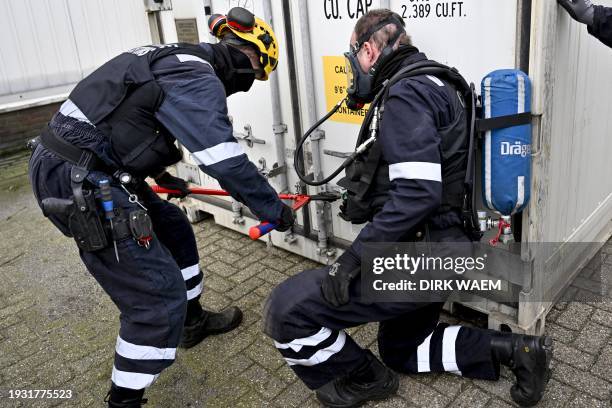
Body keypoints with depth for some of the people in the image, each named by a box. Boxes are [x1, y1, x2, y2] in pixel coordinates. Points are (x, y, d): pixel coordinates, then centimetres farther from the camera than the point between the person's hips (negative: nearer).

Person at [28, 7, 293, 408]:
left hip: (67, 162, 11)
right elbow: (228, 162, -20)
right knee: (159, 297, -6)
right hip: (80, 186, -11)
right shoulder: (198, 78, -15)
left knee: (173, 227, 24)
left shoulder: (175, 59, 15)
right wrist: (275, 209, -6)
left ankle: (192, 320, 41)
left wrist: (158, 171, 38)